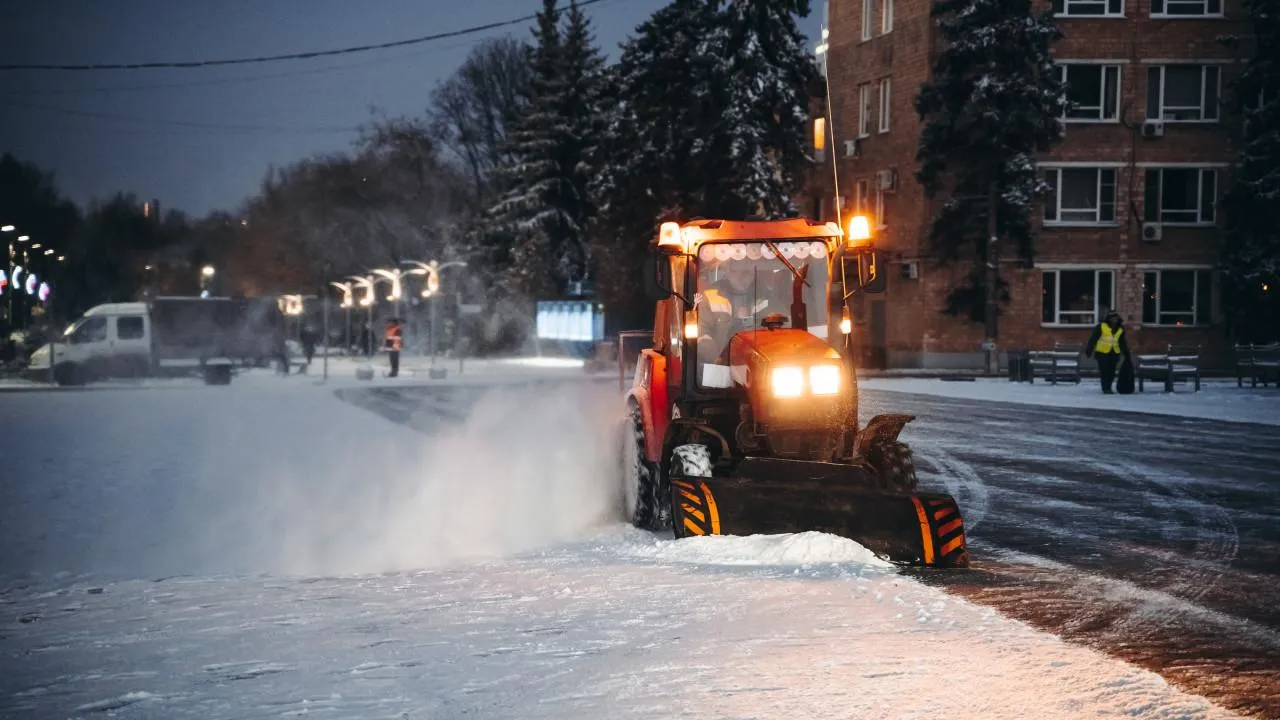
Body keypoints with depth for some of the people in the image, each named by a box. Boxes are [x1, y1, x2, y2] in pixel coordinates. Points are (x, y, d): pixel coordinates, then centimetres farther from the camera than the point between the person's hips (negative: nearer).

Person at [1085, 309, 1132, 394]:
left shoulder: (1120, 329, 6)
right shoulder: (1101, 327, -10)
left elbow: (1123, 343, 13)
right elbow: (1093, 339, -8)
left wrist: (1127, 355, 13)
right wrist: (1089, 350, -10)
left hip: (1114, 353, 5)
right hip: (1102, 352, -5)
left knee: (1111, 372, 7)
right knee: (1104, 371, -6)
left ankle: (1108, 387, 19)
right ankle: (1105, 388, 1)